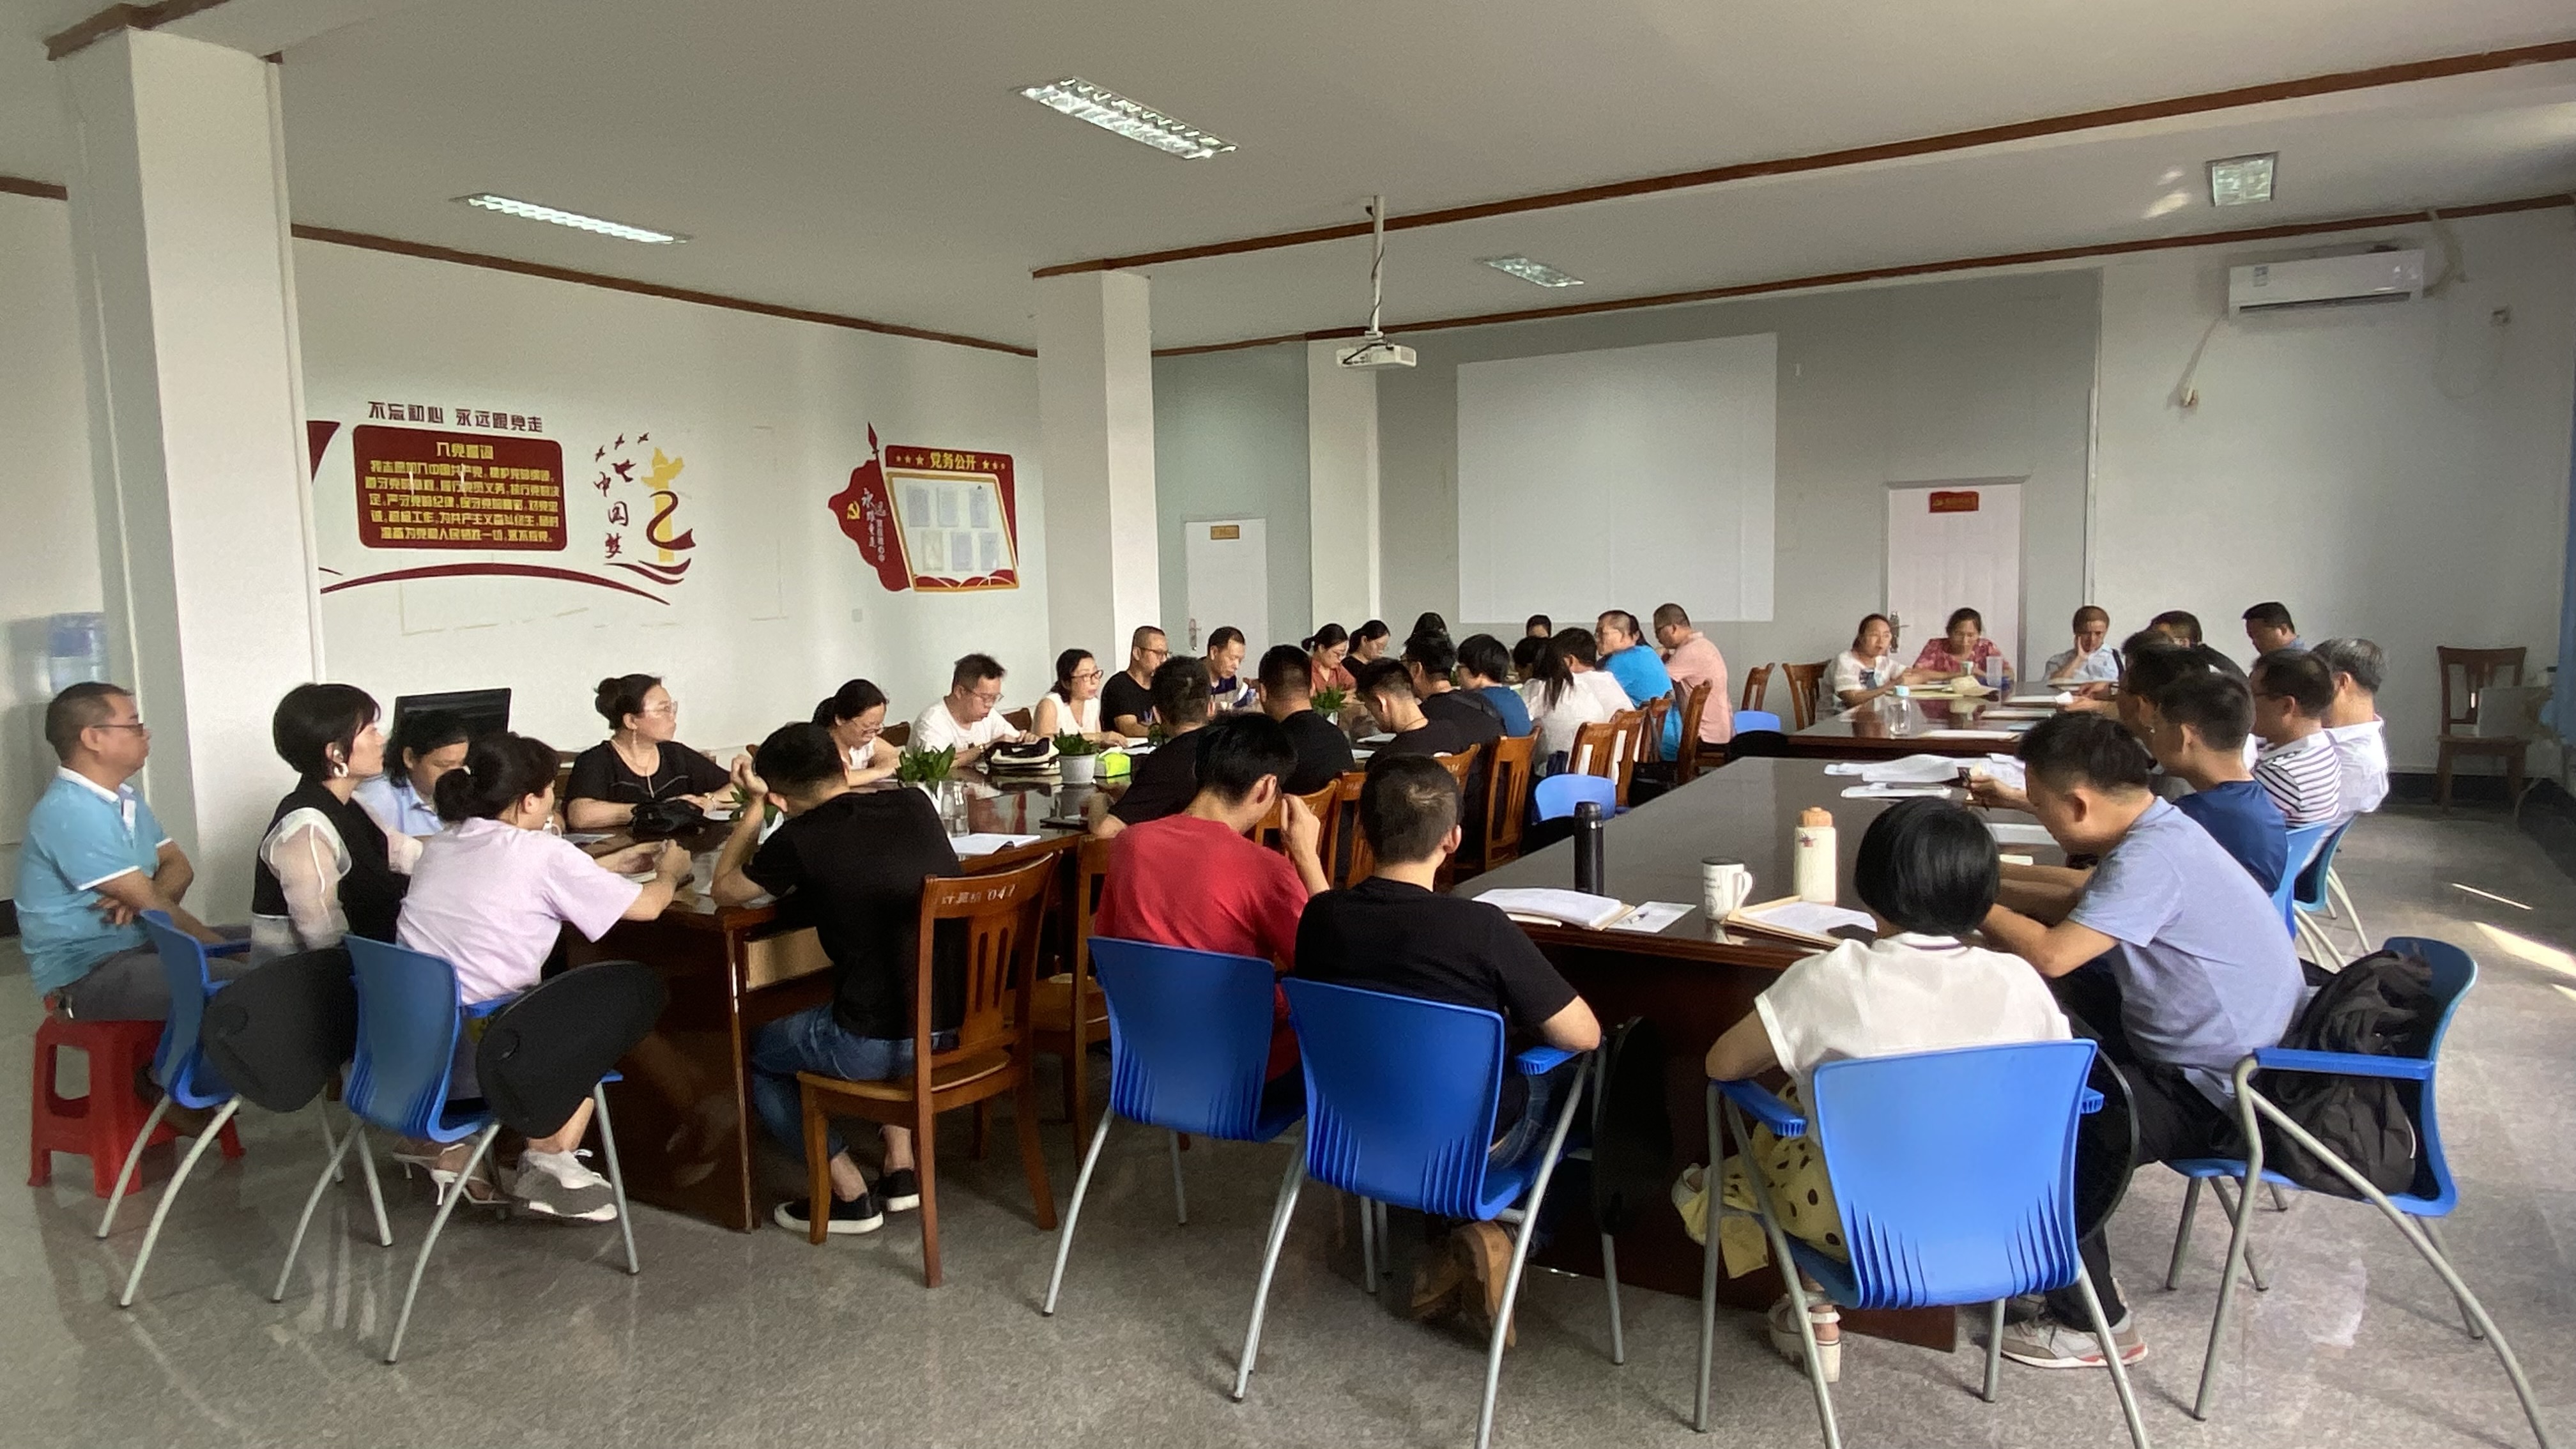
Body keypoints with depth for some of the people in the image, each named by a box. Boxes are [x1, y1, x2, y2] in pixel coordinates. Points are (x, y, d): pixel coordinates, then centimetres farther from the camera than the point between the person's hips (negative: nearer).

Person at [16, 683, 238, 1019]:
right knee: (241, 986, -31)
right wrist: (226, 951, -15)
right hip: (87, 975, -10)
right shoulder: (70, 812, -17)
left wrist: (140, 899, -12)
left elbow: (178, 866, 11)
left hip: (143, 944, 10)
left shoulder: (127, 798, 13)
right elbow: (149, 904, -19)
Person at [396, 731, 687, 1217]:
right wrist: (669, 872, 18)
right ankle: (549, 1161, 12)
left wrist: (614, 863, 29)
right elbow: (645, 906, -4)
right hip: (472, 1058, -7)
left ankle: (436, 1137, 27)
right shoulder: (543, 853, -12)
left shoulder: (442, 843, 8)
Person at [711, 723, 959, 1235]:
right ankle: (901, 1168, 31)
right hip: (964, 1023, 6)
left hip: (878, 1046, -5)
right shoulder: (916, 804, 3)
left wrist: (754, 805, 15)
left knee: (754, 1050, 23)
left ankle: (851, 1196, 20)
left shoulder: (800, 839, -11)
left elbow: (723, 891, 8)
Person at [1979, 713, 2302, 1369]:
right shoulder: (2159, 826, 1)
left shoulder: (2152, 859, -28)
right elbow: (2083, 908, 15)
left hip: (2212, 1097, -10)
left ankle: (2094, 1324, -4)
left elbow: (2051, 954, -36)